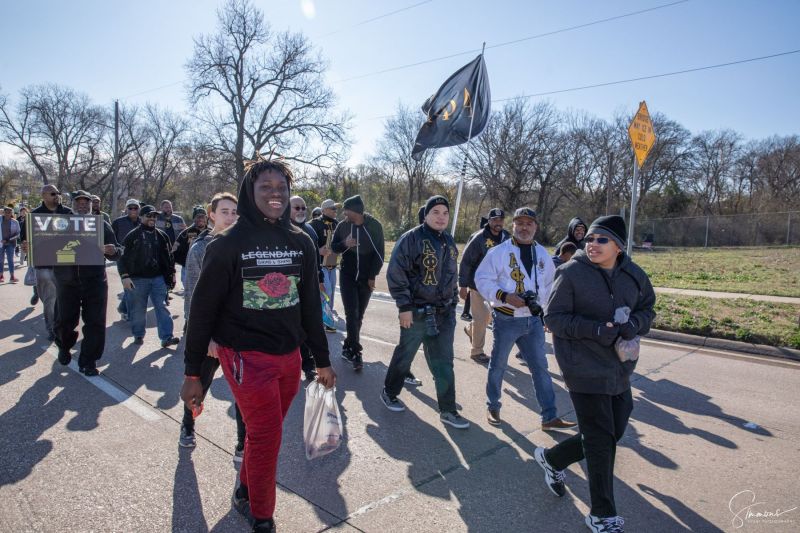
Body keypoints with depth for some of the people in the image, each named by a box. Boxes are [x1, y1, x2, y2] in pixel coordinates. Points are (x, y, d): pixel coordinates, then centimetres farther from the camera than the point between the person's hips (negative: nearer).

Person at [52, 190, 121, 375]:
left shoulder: (102, 224, 7)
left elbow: (116, 252, 3)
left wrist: (112, 251, -20)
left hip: (95, 282, -1)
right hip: (67, 281, 1)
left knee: (95, 323, -1)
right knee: (65, 321, 8)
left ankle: (88, 361, 13)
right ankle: (64, 347, 39)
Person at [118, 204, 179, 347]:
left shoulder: (162, 236, 9)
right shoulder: (133, 236, -1)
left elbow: (168, 255, 15)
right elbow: (122, 257, -3)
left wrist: (172, 273, 13)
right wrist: (125, 276, -11)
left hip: (158, 278, 2)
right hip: (138, 279, -2)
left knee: (162, 307, -1)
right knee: (138, 309, 7)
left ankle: (166, 337, -1)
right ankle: (138, 335, 23)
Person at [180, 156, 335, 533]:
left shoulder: (301, 243, 4)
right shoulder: (229, 244, -8)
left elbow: (310, 304, 10)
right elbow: (203, 310, -5)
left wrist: (322, 360, 12)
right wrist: (192, 374, -3)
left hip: (289, 357, 5)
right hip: (246, 356, -4)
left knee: (265, 431, 16)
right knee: (267, 435, -3)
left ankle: (245, 493, 42)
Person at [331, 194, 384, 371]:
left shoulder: (374, 226, -9)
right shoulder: (343, 225, -4)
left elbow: (379, 253, -4)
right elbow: (333, 247, 4)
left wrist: (373, 276, -7)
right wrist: (344, 244, -18)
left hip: (366, 278, 0)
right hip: (347, 276, 0)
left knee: (359, 315, 8)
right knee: (351, 314, -7)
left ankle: (348, 347, 24)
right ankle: (356, 353, -3)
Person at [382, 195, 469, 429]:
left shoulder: (449, 242, 11)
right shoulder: (411, 238, -13)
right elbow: (395, 273, -15)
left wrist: (453, 303, 17)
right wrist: (404, 307, -17)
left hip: (444, 313, 6)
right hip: (416, 313, -6)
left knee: (444, 363, 9)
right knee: (404, 355, 12)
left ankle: (448, 411, 18)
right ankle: (389, 393, 35)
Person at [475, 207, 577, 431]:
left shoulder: (543, 254, 9)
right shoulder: (499, 252, -8)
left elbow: (549, 284, 20)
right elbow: (482, 279, -9)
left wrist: (540, 303, 6)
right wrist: (504, 296, -20)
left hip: (533, 320, 5)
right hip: (506, 319, -4)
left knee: (540, 366, 7)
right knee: (498, 365, 9)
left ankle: (550, 417, 15)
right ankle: (493, 408, 28)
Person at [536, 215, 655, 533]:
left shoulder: (634, 275, 1)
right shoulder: (571, 273, -14)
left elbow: (647, 308, 14)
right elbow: (553, 317, -12)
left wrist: (635, 324, -10)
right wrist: (595, 329, -25)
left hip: (619, 370, 7)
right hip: (585, 370, -6)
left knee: (613, 432, 18)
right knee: (600, 441, 0)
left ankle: (552, 458, 40)